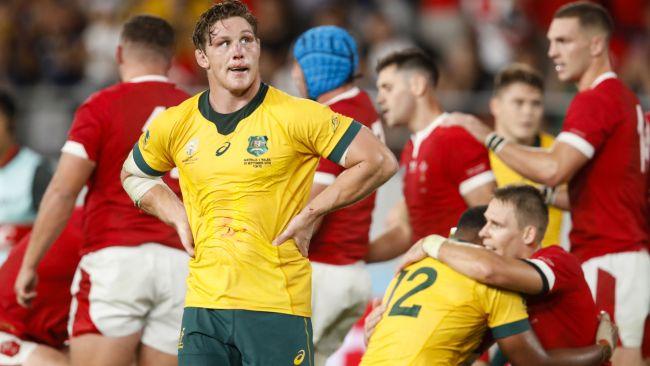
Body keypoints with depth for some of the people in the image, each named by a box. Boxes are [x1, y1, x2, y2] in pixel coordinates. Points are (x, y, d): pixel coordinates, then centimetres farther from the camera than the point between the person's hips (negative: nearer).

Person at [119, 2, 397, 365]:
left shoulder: (295, 116, -6)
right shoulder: (175, 125, 6)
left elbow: (380, 161, -5)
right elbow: (133, 174, 27)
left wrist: (311, 213, -5)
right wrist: (178, 215, 10)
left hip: (277, 308, -4)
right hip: (203, 305, 4)